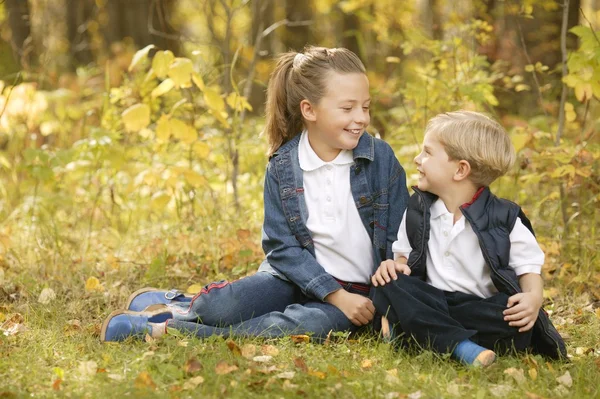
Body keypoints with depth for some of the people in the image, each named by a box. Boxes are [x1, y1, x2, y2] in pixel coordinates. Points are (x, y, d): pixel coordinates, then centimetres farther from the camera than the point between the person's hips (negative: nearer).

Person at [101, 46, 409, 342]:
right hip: (298, 276, 1)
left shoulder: (381, 158, -7)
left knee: (311, 323, -36)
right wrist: (336, 295, -17)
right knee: (221, 306, -30)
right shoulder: (282, 165, -4)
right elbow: (282, 245, -6)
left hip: (359, 291, -1)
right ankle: (180, 305, 7)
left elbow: (399, 240, -4)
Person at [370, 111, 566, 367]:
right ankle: (460, 345, -37)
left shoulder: (503, 218, -4)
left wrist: (534, 297, -24)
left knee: (517, 321, -35)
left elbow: (528, 266, -2)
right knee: (389, 286, -25)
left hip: (481, 306, -3)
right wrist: (394, 266, -8)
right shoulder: (418, 210, 9)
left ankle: (425, 330, -28)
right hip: (431, 302, 4)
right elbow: (405, 256, 17)